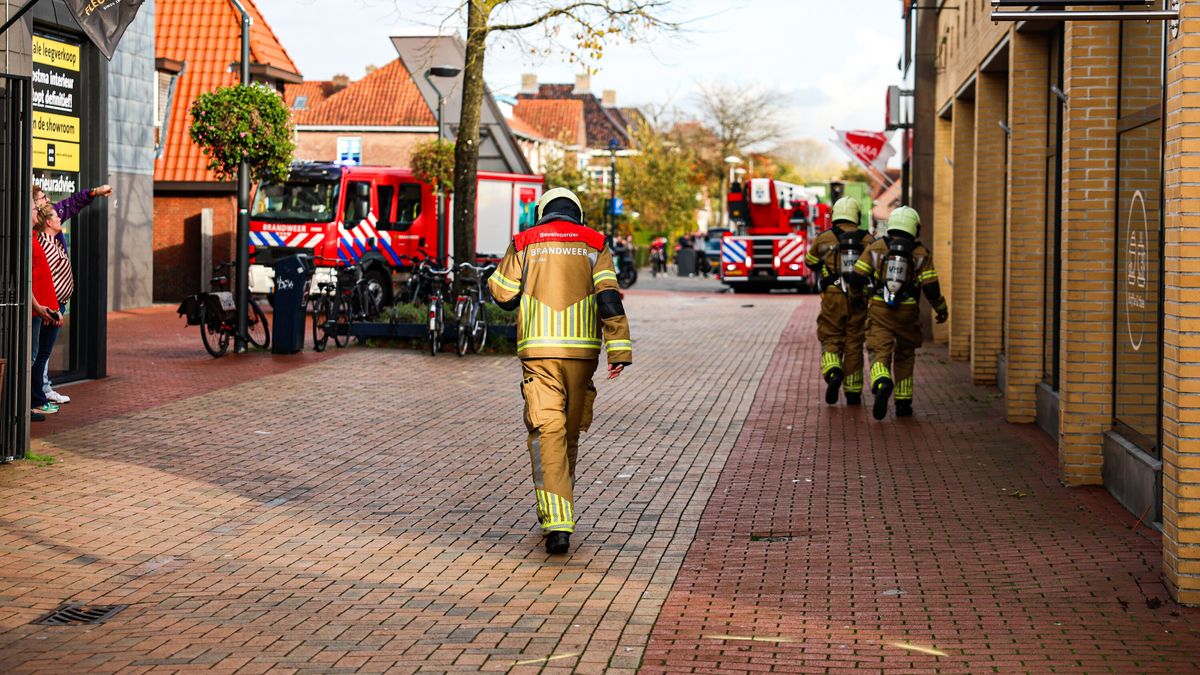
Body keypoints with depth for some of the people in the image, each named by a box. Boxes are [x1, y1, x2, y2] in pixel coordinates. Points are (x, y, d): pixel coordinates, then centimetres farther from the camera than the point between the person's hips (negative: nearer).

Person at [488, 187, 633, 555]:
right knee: (570, 431, 18)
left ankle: (557, 523, -21)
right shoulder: (594, 244, 8)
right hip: (581, 349, 2)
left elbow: (503, 294, 10)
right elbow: (608, 297, -3)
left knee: (547, 432, -8)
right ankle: (557, 510, 34)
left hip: (538, 349, -2)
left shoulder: (525, 243, 7)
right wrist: (619, 348, -8)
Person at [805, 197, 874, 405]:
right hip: (858, 300, 1)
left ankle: (833, 373, -20)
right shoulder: (868, 240, 3)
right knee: (854, 345, 9)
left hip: (832, 299, -1)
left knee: (831, 341, 9)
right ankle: (853, 392, 12)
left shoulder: (823, 238, 1)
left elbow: (810, 262, 18)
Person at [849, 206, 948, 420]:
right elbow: (931, 288, -5)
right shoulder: (921, 254, -1)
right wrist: (941, 309, 11)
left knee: (880, 353, -4)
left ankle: (882, 383, -36)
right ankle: (903, 403, 22)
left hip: (879, 311, -1)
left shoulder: (875, 248, 1)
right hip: (907, 314, 1)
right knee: (904, 356, 17)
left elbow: (858, 277, -1)